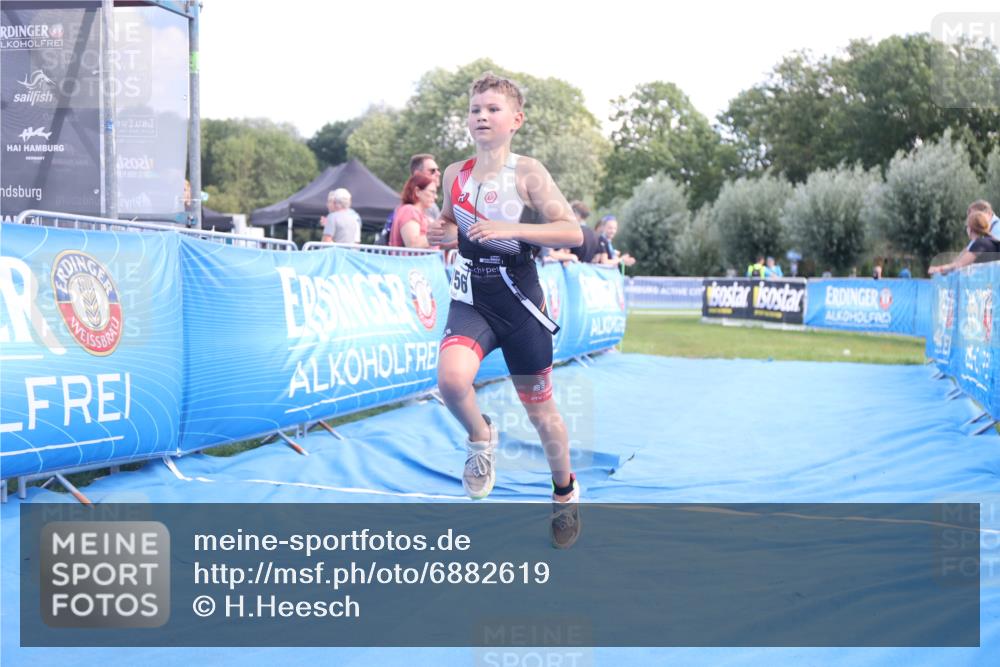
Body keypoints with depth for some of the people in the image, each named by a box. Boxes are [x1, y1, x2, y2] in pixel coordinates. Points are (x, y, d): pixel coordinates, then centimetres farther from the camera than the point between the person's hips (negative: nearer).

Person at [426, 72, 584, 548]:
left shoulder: (527, 173, -9)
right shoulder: (455, 174, 4)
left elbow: (573, 232, -16)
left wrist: (509, 228, -27)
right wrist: (442, 232, -2)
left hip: (518, 301, -2)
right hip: (470, 298, 3)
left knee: (539, 407, 10)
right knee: (451, 377, -29)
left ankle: (565, 492, 36)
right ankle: (480, 437, 4)